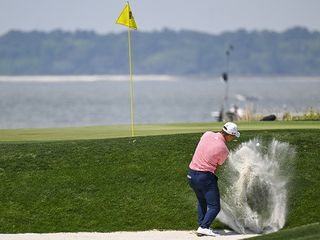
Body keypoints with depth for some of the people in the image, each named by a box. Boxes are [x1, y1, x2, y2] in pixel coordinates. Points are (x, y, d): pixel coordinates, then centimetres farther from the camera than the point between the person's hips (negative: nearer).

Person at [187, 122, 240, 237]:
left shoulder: (207, 134, 0)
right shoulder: (224, 150, -14)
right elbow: (218, 166, -3)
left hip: (191, 174, 7)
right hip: (205, 177, -7)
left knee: (202, 202, 23)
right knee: (214, 207, -2)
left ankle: (201, 226, 17)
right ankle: (203, 227, -16)